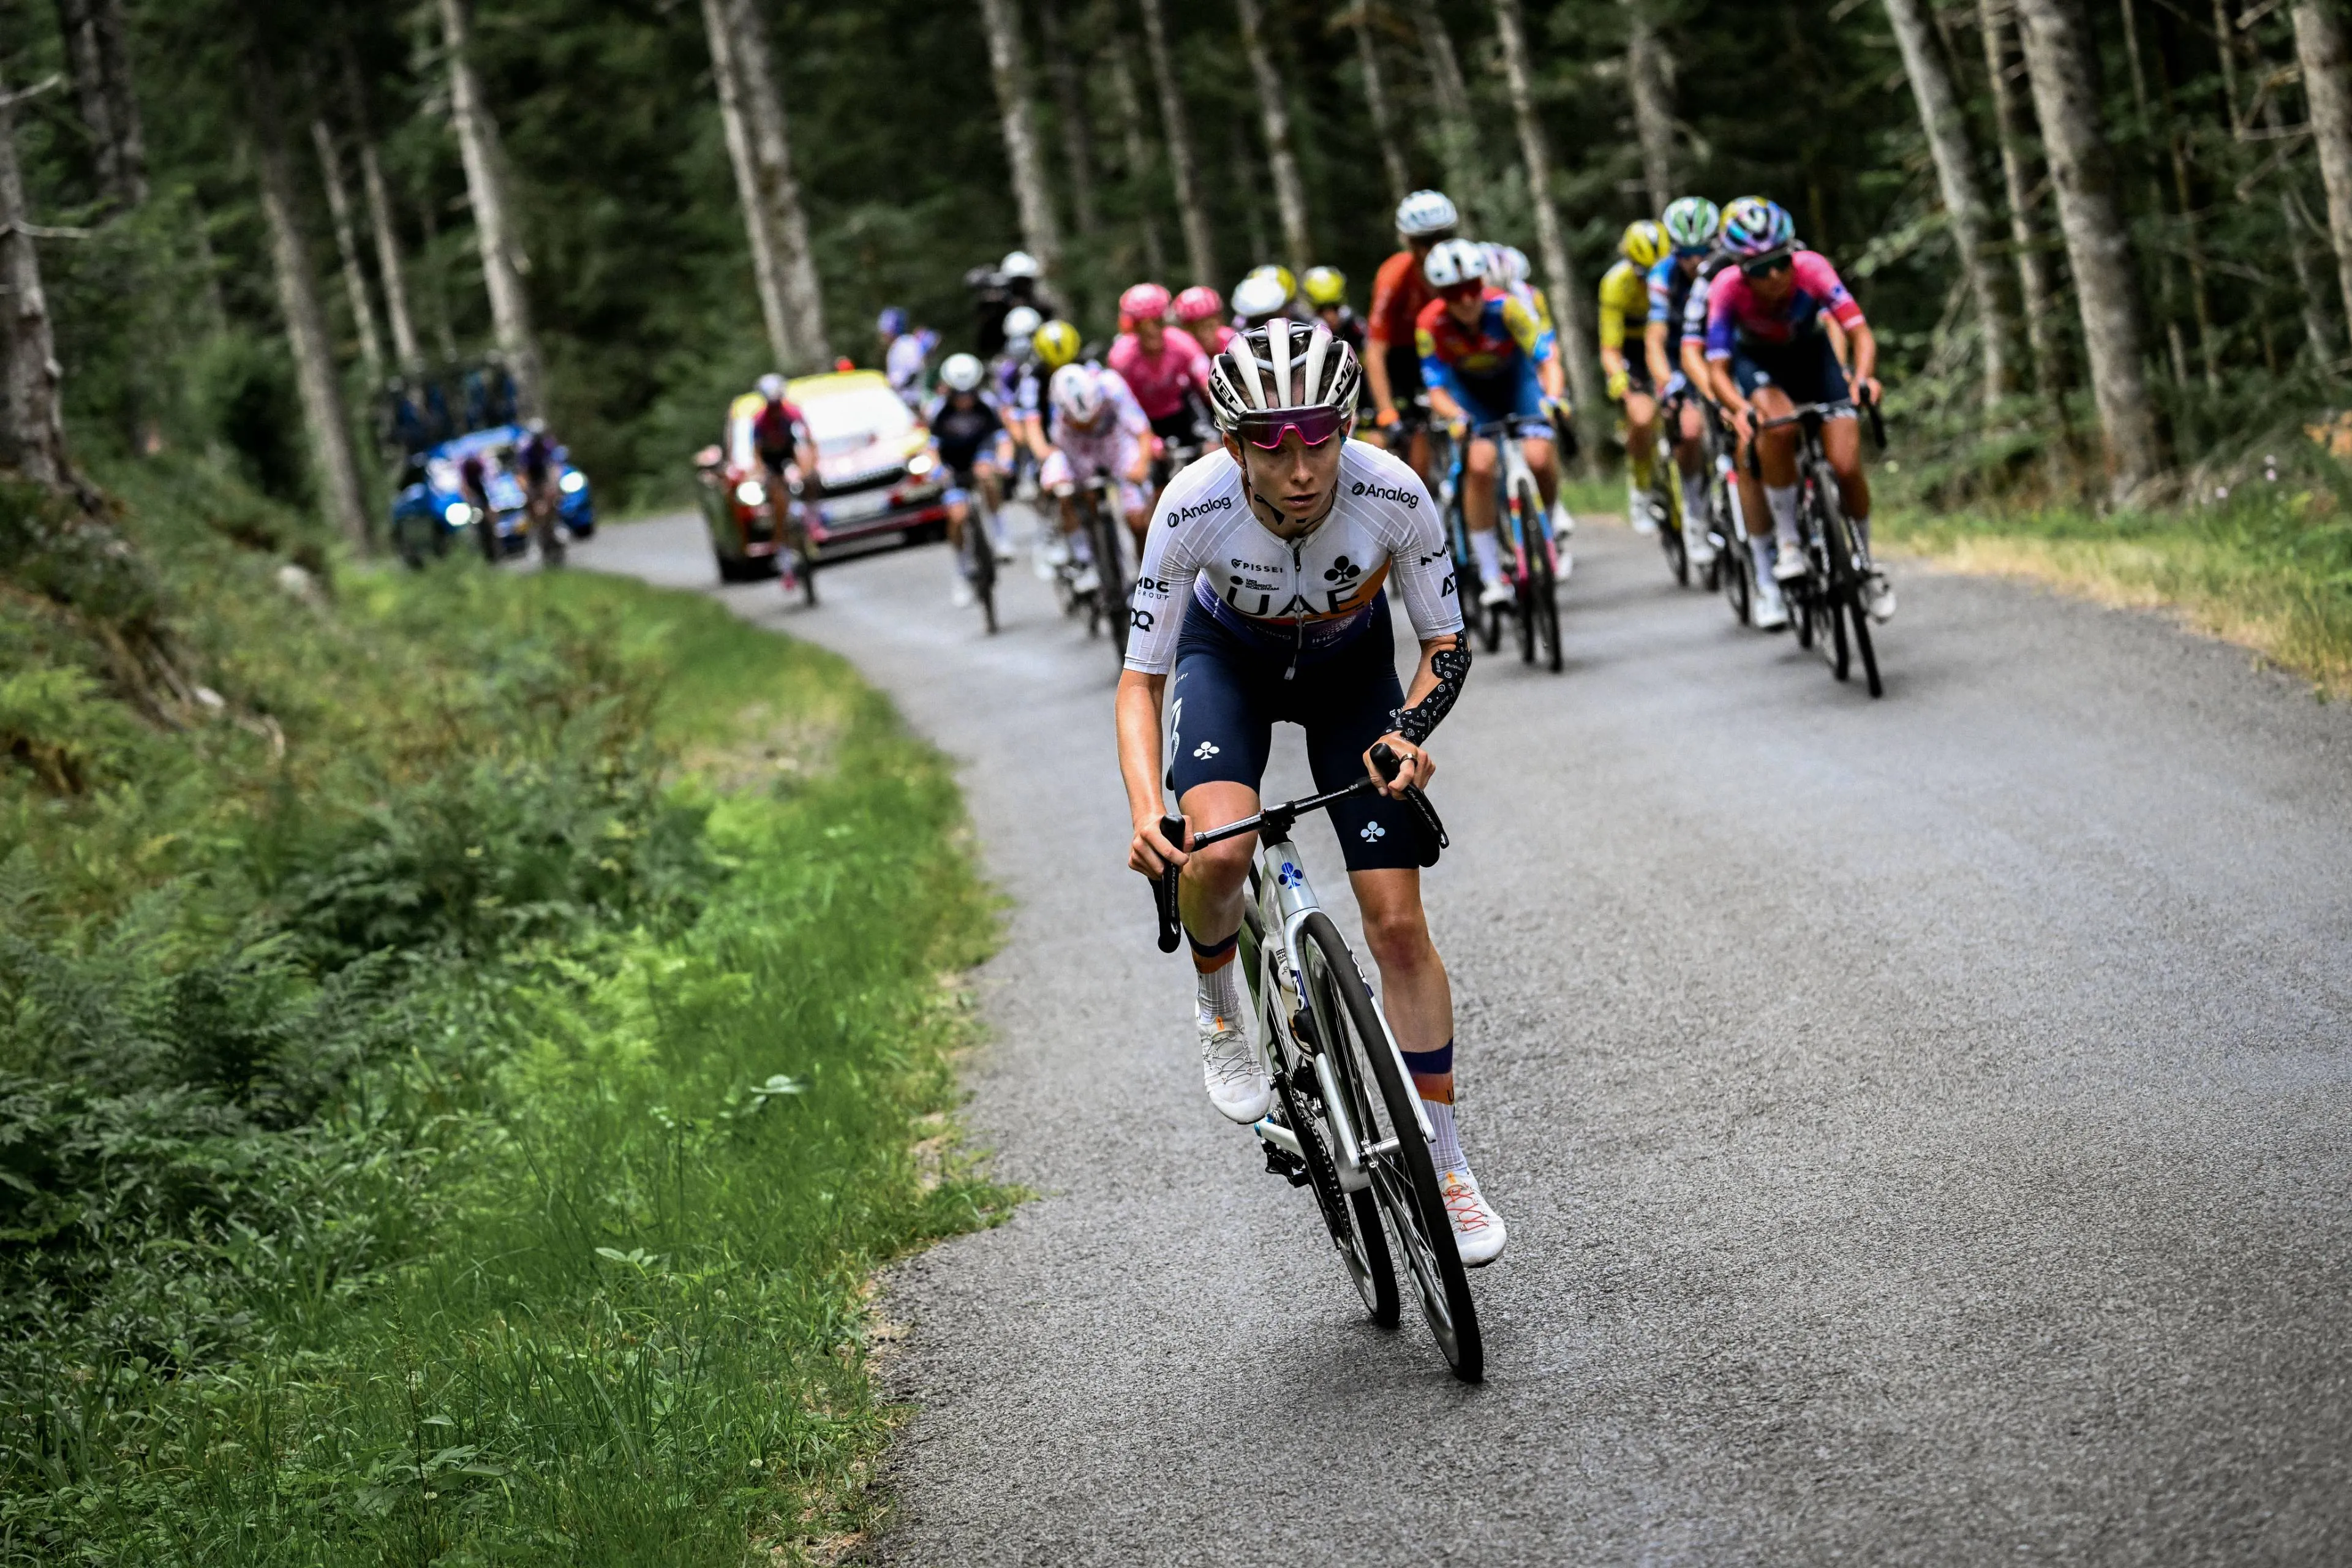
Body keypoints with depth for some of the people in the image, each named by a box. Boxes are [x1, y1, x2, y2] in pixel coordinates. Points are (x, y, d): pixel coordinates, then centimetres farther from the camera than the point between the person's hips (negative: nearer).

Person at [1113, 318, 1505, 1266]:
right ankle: (1218, 1003, 3)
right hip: (1228, 656, 0)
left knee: (1398, 922, -6)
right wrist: (1144, 813, -40)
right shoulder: (1196, 506, -35)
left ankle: (1445, 1167, 7)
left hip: (1349, 666, 1)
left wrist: (1408, 732, -37)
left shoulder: (1394, 495, -33)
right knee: (1218, 853, -31)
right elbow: (1141, 677, -25)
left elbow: (1447, 643, -17)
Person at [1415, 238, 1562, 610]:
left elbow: (1546, 356, -33)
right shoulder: (1431, 324, -28)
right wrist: (1457, 418, -47)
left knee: (1538, 458, -24)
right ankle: (1492, 577, -16)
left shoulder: (1505, 307, -30)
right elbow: (1436, 390, -26)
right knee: (1479, 464, -25)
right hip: (1468, 388, 0)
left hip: (1515, 377, 0)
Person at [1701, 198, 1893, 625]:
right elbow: (1718, 368, -31)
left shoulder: (1812, 268, -31)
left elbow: (1860, 333, -36)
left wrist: (1863, 378, -56)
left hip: (1812, 354, 1)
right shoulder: (1728, 287, -31)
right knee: (1778, 425, -35)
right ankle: (1786, 543, -17)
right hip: (1756, 362, -1)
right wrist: (1739, 409, -51)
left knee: (1847, 466, -13)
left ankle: (1864, 563, 13)